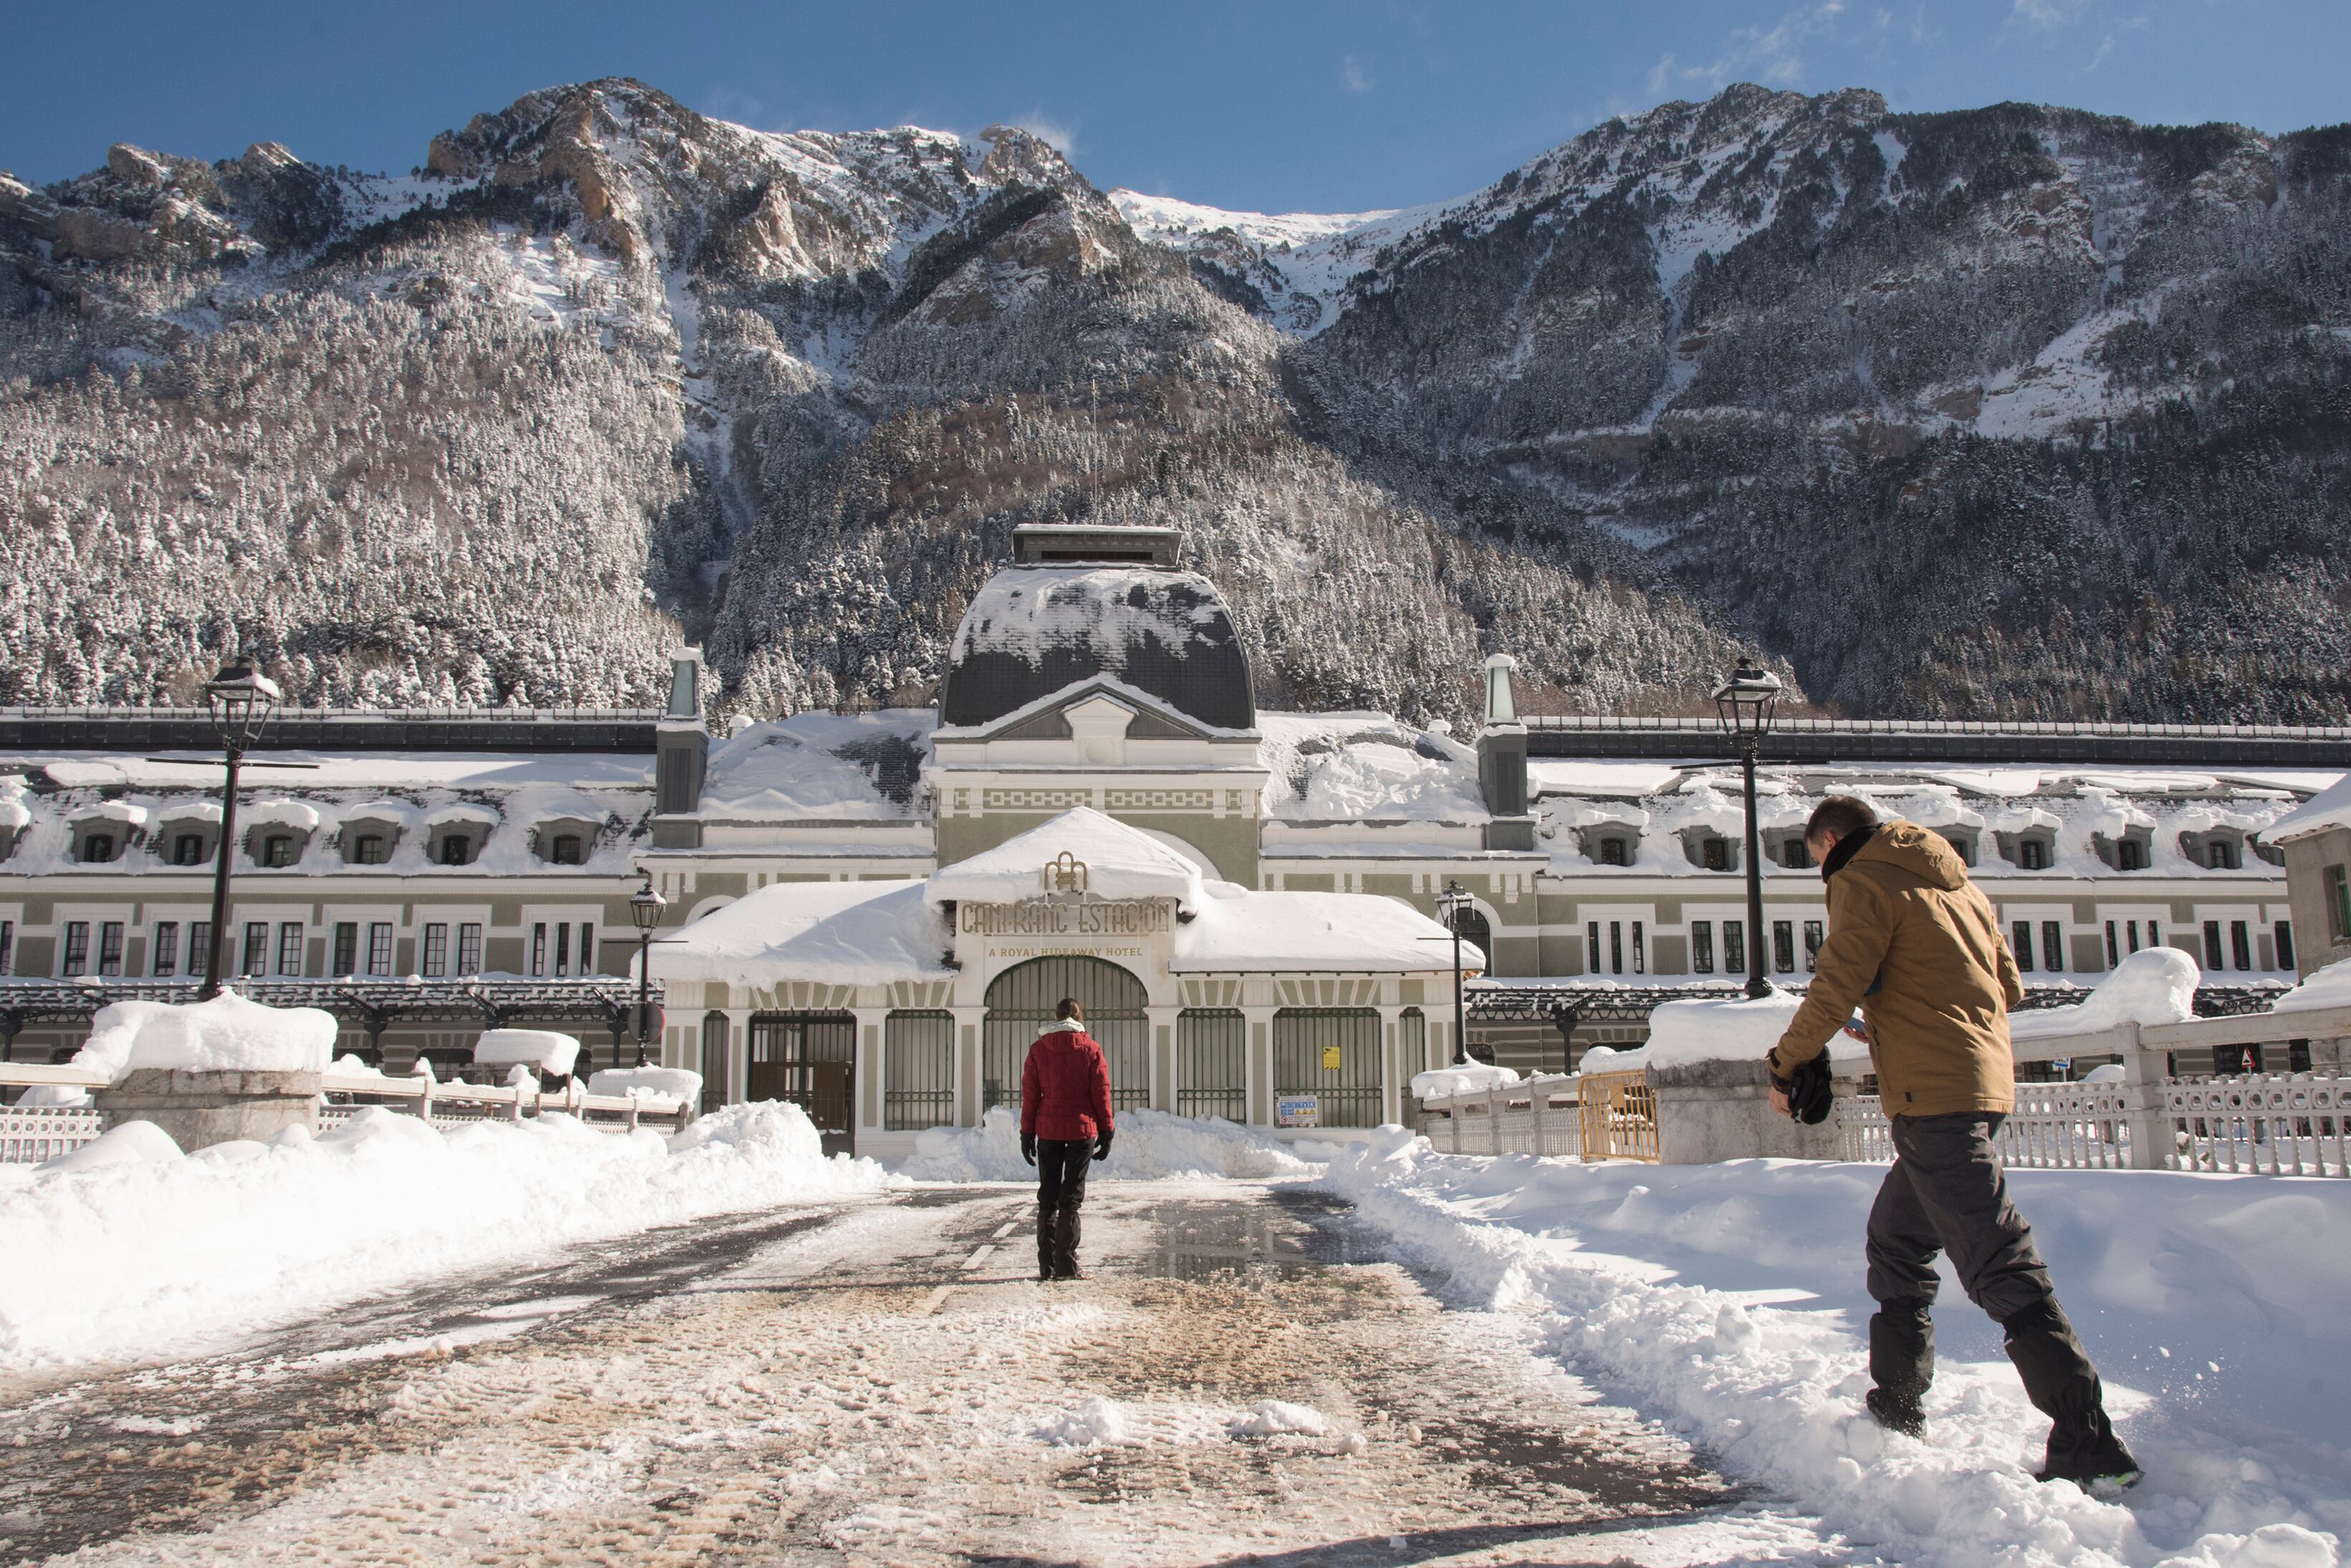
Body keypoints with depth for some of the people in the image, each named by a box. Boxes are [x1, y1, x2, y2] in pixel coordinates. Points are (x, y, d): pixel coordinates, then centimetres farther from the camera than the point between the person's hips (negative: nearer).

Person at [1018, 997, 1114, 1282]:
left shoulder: (1038, 1049, 2)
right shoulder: (1091, 1049, -1)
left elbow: (1030, 1094, 2)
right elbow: (1101, 1094, -1)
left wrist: (1027, 1134, 7)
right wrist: (1106, 1133, 5)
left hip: (1047, 1130, 2)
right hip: (1082, 1130, -1)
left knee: (1047, 1197, 10)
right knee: (1071, 1198, 2)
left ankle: (1046, 1266, 9)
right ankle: (1066, 1266, -2)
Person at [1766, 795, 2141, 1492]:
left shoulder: (1865, 881, -5)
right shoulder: (1958, 884, 21)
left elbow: (1835, 988, -14)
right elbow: (2007, 984, 23)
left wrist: (1787, 1064, 0)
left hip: (1933, 1096, -10)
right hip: (1985, 1078, 10)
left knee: (1999, 1266, -11)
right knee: (1896, 1242, 21)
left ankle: (2089, 1447, -13)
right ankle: (1897, 1413, 28)